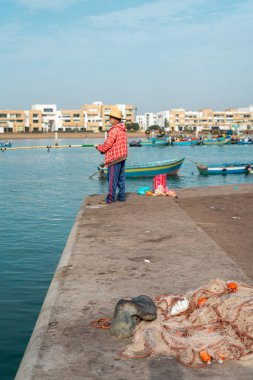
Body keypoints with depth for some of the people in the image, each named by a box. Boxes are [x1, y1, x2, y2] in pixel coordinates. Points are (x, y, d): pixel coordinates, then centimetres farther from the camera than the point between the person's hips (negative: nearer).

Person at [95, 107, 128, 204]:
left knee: (112, 178, -4)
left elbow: (107, 145, -18)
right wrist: (103, 148, 15)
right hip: (123, 156, 9)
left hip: (114, 158, -9)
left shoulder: (114, 130, -18)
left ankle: (110, 198, 0)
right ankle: (121, 196, 19)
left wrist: (98, 147, 2)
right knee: (121, 177, 13)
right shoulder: (123, 130, 12)